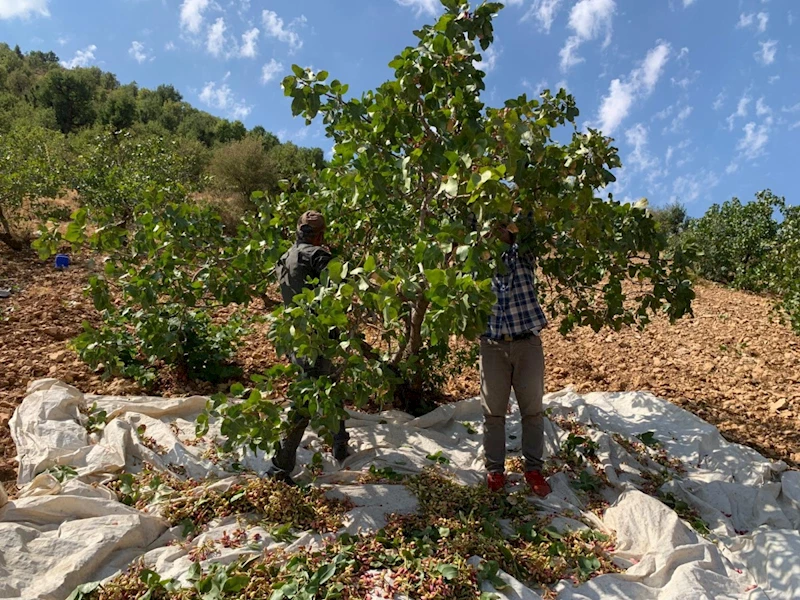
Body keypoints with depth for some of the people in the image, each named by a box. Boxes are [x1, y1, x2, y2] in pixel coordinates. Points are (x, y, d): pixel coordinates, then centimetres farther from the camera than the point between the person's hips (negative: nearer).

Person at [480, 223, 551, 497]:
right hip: (493, 344, 1)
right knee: (493, 411, 6)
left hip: (527, 343, -1)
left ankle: (533, 469, 19)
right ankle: (495, 469, 18)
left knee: (532, 409, 6)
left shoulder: (523, 255, 3)